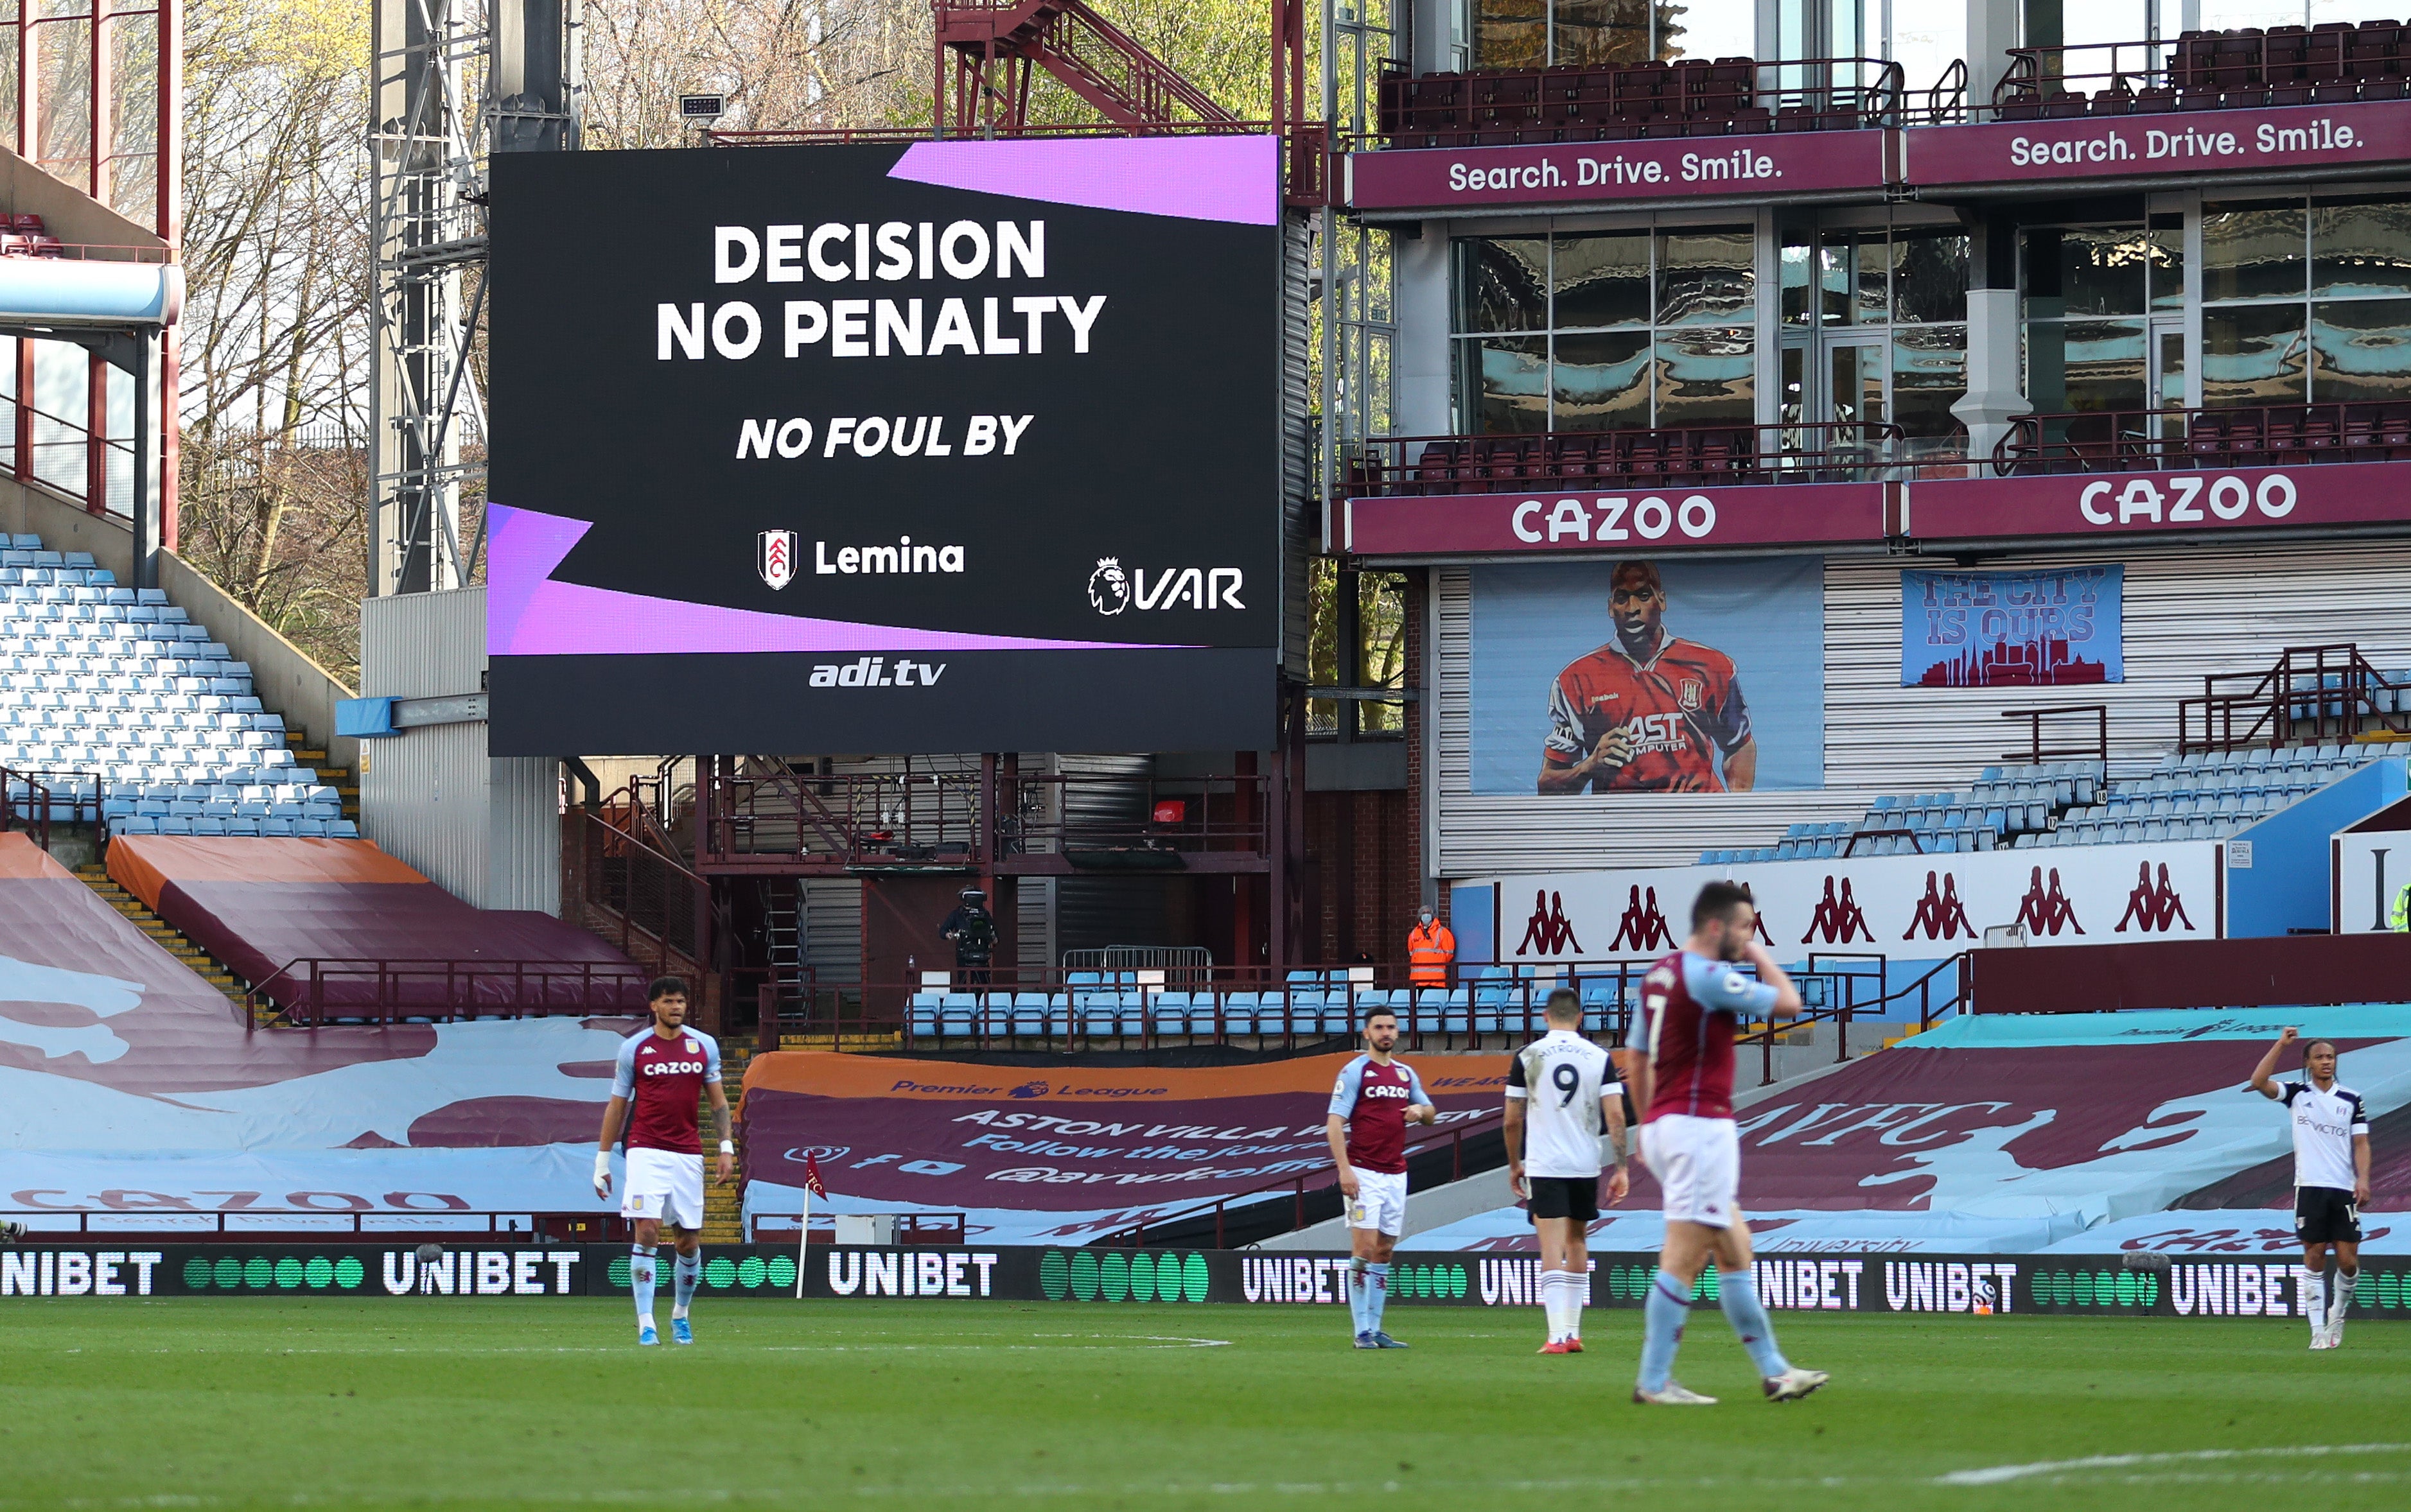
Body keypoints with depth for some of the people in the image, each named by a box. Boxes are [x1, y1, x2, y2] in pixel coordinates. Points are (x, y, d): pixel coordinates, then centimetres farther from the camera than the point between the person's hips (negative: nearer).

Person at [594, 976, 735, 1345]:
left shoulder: (704, 1046, 8)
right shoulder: (634, 1048, 3)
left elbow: (718, 1101, 13)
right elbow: (617, 1106, 8)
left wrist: (727, 1148, 2)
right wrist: (603, 1160, 6)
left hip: (688, 1155, 3)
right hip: (646, 1152, -3)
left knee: (690, 1241, 5)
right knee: (647, 1230, -15)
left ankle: (680, 1315, 27)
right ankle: (645, 1324, -15)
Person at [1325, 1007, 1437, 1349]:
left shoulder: (1405, 1074, 15)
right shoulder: (1355, 1072, -4)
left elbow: (1431, 1113, 26)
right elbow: (1334, 1123, -9)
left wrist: (1421, 1110, 0)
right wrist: (1344, 1169, -20)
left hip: (1396, 1174, 6)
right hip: (1364, 1173, -6)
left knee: (1384, 1252, 8)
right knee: (1364, 1249, -11)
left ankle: (1375, 1329, 11)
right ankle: (1362, 1332, -11)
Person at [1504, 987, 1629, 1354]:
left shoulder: (1527, 1057, -2)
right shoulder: (1599, 1058, 1)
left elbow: (1512, 1121, 2)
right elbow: (1615, 1117, -5)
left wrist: (1514, 1165, 15)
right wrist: (1621, 1169, -1)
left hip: (1544, 1167, -2)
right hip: (1586, 1165, 2)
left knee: (1552, 1250, -7)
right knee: (1577, 1242, 18)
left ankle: (1558, 1336, -18)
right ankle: (1573, 1332, 22)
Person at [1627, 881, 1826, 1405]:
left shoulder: (1658, 975, 14)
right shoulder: (1708, 976, -14)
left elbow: (1636, 1061, 21)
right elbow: (1788, 1003, -10)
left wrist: (1648, 1128, 28)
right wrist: (1761, 957, 4)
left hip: (1664, 1124, 10)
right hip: (1700, 1124, -10)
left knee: (1735, 1250, 14)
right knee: (1683, 1257, -8)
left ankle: (1772, 1370, 19)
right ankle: (1654, 1382, -9)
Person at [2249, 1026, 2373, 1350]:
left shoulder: (2351, 1100, 8)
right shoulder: (2297, 1094, 5)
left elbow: (2361, 1143, 6)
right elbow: (2259, 1082, -9)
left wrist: (2363, 1180, -8)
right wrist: (2281, 1045, -12)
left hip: (2344, 1190, 1)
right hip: (2310, 1187, -1)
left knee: (2348, 1261, -3)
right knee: (2314, 1259, -3)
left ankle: (2338, 1315, 22)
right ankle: (2319, 1331, 1)